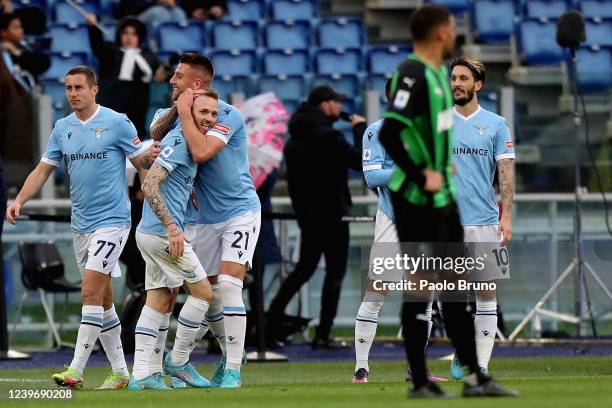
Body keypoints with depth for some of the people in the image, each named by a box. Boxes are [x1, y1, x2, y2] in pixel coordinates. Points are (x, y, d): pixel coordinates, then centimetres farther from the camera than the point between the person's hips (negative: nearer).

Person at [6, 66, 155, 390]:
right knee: (102, 299, 10)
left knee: (91, 293, -14)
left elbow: (143, 164, -1)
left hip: (112, 220, -6)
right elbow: (43, 170, 10)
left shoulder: (117, 123, -7)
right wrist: (19, 201, -2)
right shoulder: (63, 128, 9)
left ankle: (76, 370, -16)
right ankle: (120, 372, 17)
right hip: (80, 225, 6)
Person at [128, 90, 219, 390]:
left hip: (150, 233, 10)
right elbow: (149, 185, -22)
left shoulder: (186, 141, 15)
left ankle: (141, 374, 4)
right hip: (163, 232, -10)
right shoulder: (178, 141, -15)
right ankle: (178, 361, 7)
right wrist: (172, 228, -25)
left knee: (158, 302, 8)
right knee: (203, 292, -1)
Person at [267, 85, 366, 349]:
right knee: (335, 272, -1)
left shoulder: (296, 137, 9)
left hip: (305, 211, 8)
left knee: (304, 268, 18)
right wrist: (360, 128, -5)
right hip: (331, 213, -8)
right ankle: (323, 335, -4)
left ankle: (270, 320, 12)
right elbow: (360, 160, -15)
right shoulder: (328, 136, -16)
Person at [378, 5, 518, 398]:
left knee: (453, 283, 11)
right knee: (421, 286, -4)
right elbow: (389, 133, -28)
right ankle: (420, 382, 2)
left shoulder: (437, 72, 12)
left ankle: (474, 376, 16)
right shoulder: (413, 75, -18)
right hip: (417, 201, -10)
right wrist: (421, 177, -23)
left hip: (442, 196, 10)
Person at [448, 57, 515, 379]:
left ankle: (481, 364, 2)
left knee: (486, 296, -1)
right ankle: (461, 355, 13)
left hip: (485, 222, 0)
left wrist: (507, 216, -6)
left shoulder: (495, 124, 6)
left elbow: (506, 173, 3)